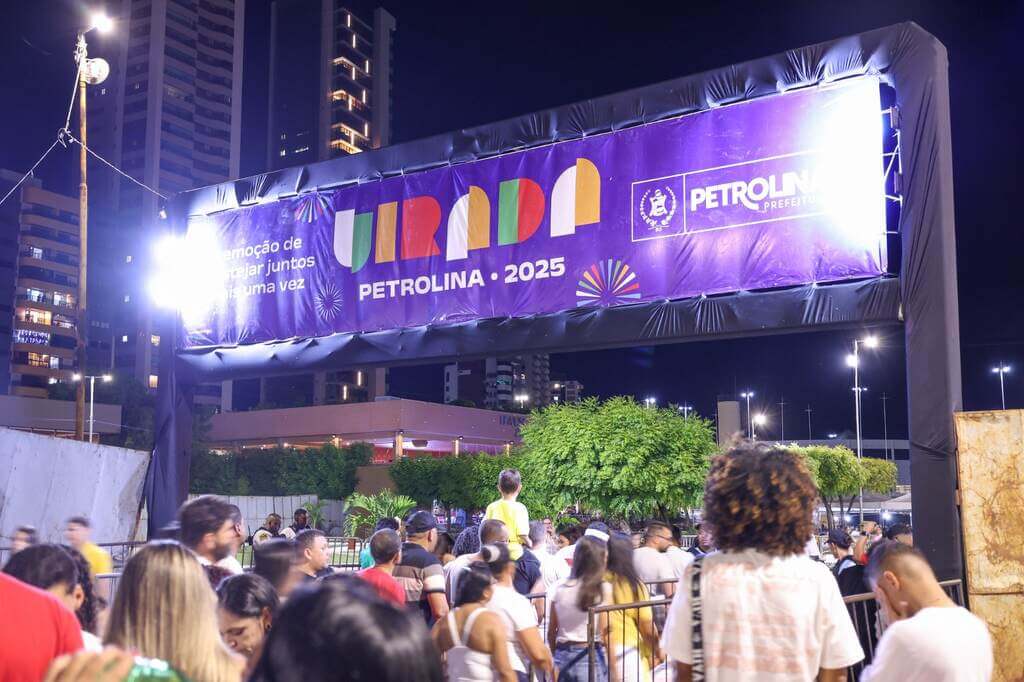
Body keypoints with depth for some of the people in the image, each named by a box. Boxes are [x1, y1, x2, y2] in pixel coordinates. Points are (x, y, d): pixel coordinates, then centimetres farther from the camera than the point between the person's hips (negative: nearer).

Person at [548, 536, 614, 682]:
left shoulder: (559, 587, 3)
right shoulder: (603, 588, -9)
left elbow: (551, 632, 7)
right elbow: (606, 633, -10)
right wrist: (613, 667, -3)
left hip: (563, 657, 4)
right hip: (591, 657, -4)